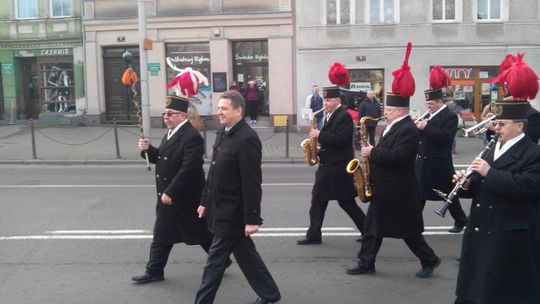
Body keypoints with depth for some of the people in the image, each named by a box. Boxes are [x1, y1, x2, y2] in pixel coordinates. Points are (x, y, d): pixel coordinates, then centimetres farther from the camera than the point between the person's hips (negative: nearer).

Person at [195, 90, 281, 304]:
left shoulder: (247, 138, -19)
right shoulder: (222, 134, 9)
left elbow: (252, 183, -21)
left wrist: (252, 218, -21)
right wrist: (205, 201, 17)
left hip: (232, 214, -9)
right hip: (222, 209, 9)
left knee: (216, 259, 0)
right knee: (245, 254, 18)